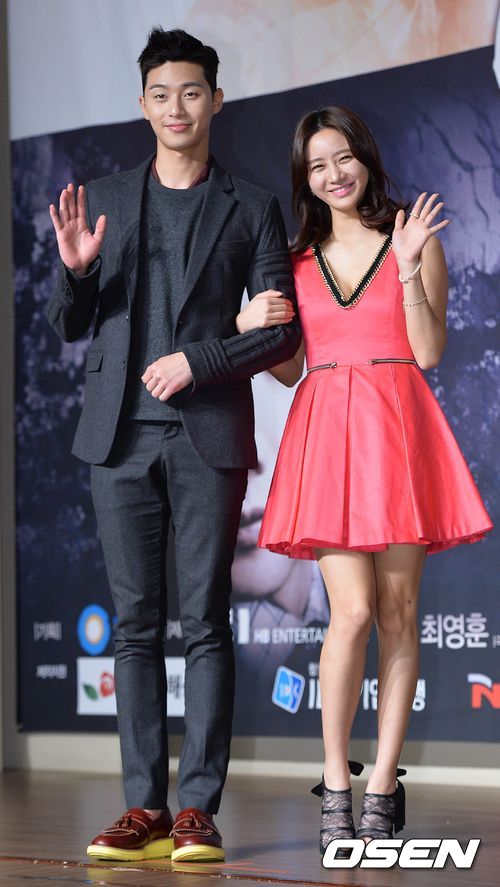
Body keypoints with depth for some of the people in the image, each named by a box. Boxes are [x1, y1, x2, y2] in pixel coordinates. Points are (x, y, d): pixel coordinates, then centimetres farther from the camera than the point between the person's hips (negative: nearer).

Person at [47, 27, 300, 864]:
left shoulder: (250, 208, 7)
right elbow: (67, 325, 13)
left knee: (206, 622, -4)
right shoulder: (103, 200, 13)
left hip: (208, 434, -2)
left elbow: (282, 329, 3)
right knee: (135, 623, 2)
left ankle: (199, 809, -3)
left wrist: (199, 359, -10)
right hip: (122, 434, 2)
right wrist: (75, 268, -8)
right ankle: (144, 807, 4)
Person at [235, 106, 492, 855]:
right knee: (353, 611, -10)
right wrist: (254, 330, -5)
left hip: (397, 431, -1)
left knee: (398, 612, 0)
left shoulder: (413, 241, 6)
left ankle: (382, 786, 6)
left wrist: (409, 268, -11)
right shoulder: (297, 259, 13)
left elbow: (429, 353, -2)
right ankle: (336, 785, 1)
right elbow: (289, 369, 14)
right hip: (325, 434, 1)